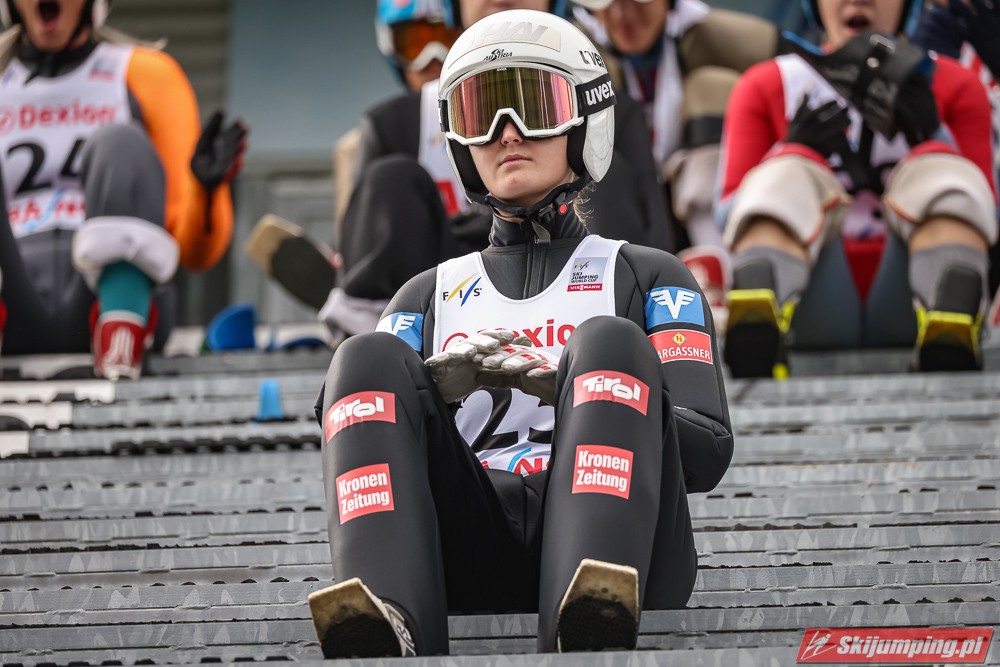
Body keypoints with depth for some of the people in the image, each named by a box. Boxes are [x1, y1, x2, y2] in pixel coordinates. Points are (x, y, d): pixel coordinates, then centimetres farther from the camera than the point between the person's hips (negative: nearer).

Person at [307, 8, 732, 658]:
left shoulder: (648, 278, 24)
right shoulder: (430, 296, 31)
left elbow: (707, 453, 7)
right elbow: (364, 436, 13)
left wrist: (576, 390, -11)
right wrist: (437, 389, -9)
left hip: (612, 549, -2)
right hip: (470, 570, 2)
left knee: (609, 343, -25)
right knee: (370, 358, -18)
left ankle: (591, 629, -55)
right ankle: (386, 634, -47)